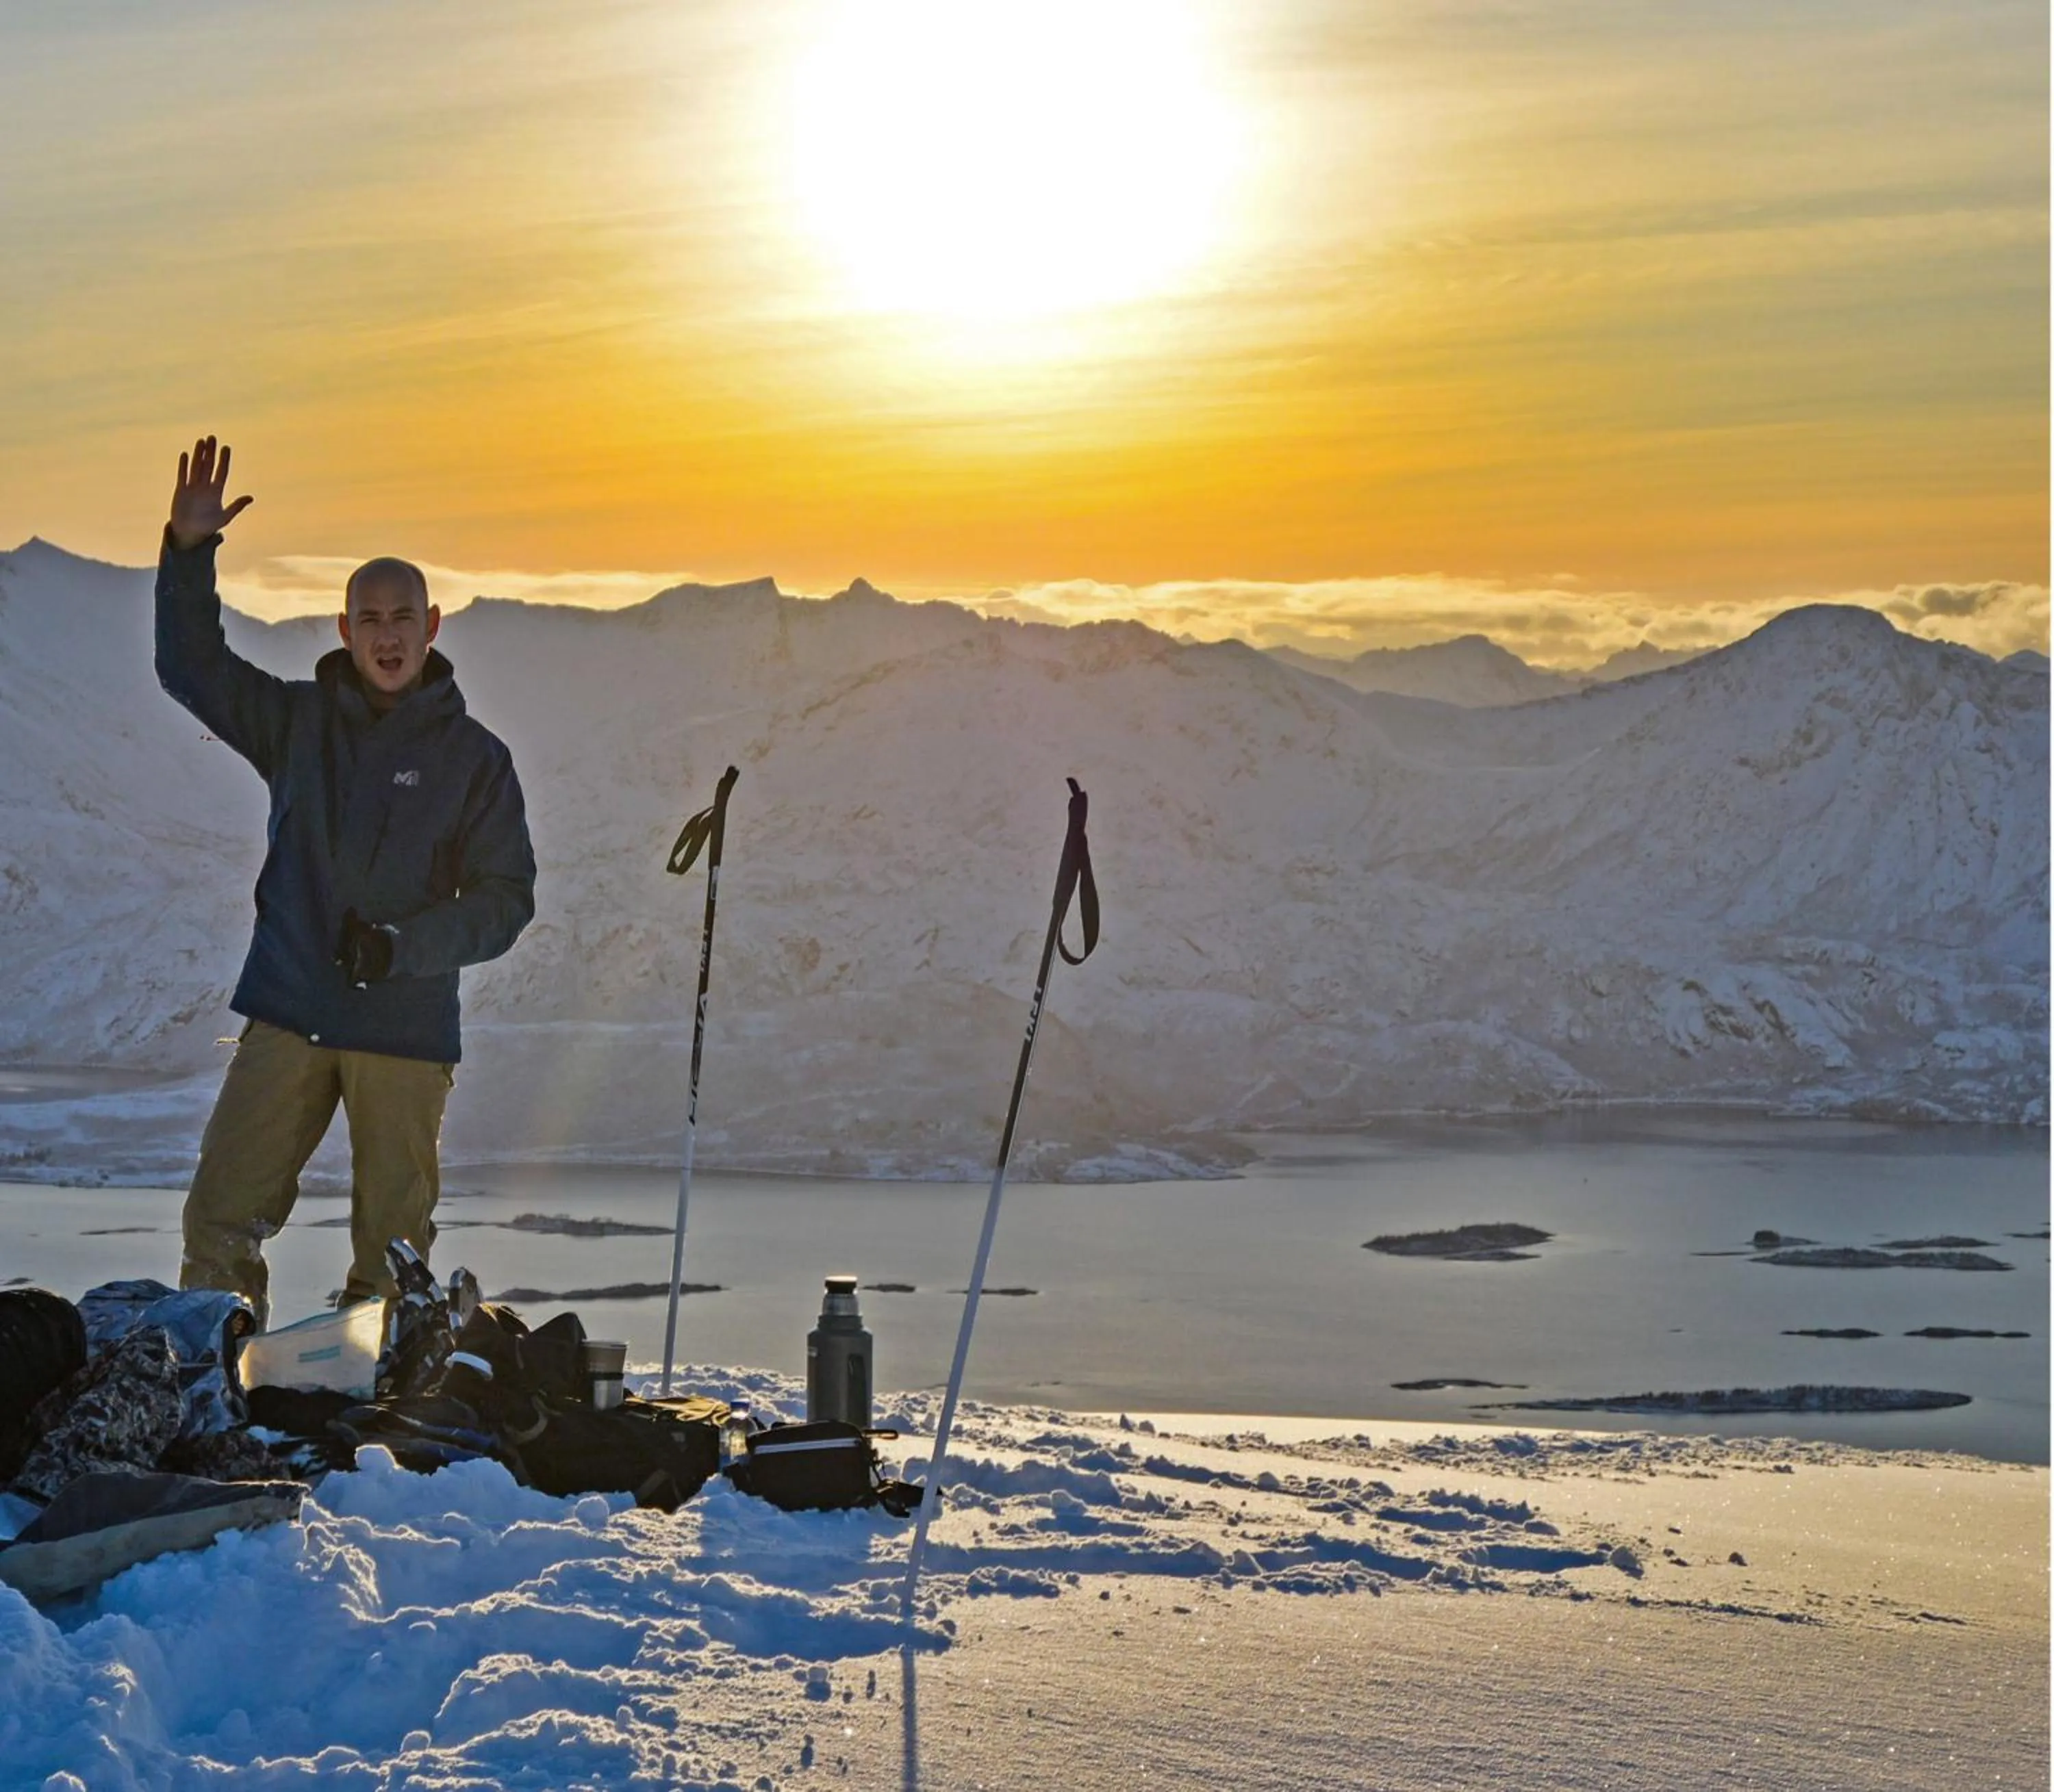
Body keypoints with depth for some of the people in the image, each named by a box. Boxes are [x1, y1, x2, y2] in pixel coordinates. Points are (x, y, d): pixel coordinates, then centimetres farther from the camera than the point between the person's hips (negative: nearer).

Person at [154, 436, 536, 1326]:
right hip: (288, 1016, 2)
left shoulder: (474, 757, 2)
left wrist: (405, 945, -15)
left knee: (393, 1245, 3)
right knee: (220, 1220, -4)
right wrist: (188, 552, -9)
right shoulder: (299, 721, 8)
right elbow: (191, 668, 4)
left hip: (407, 1029, -1)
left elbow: (506, 897, 0)